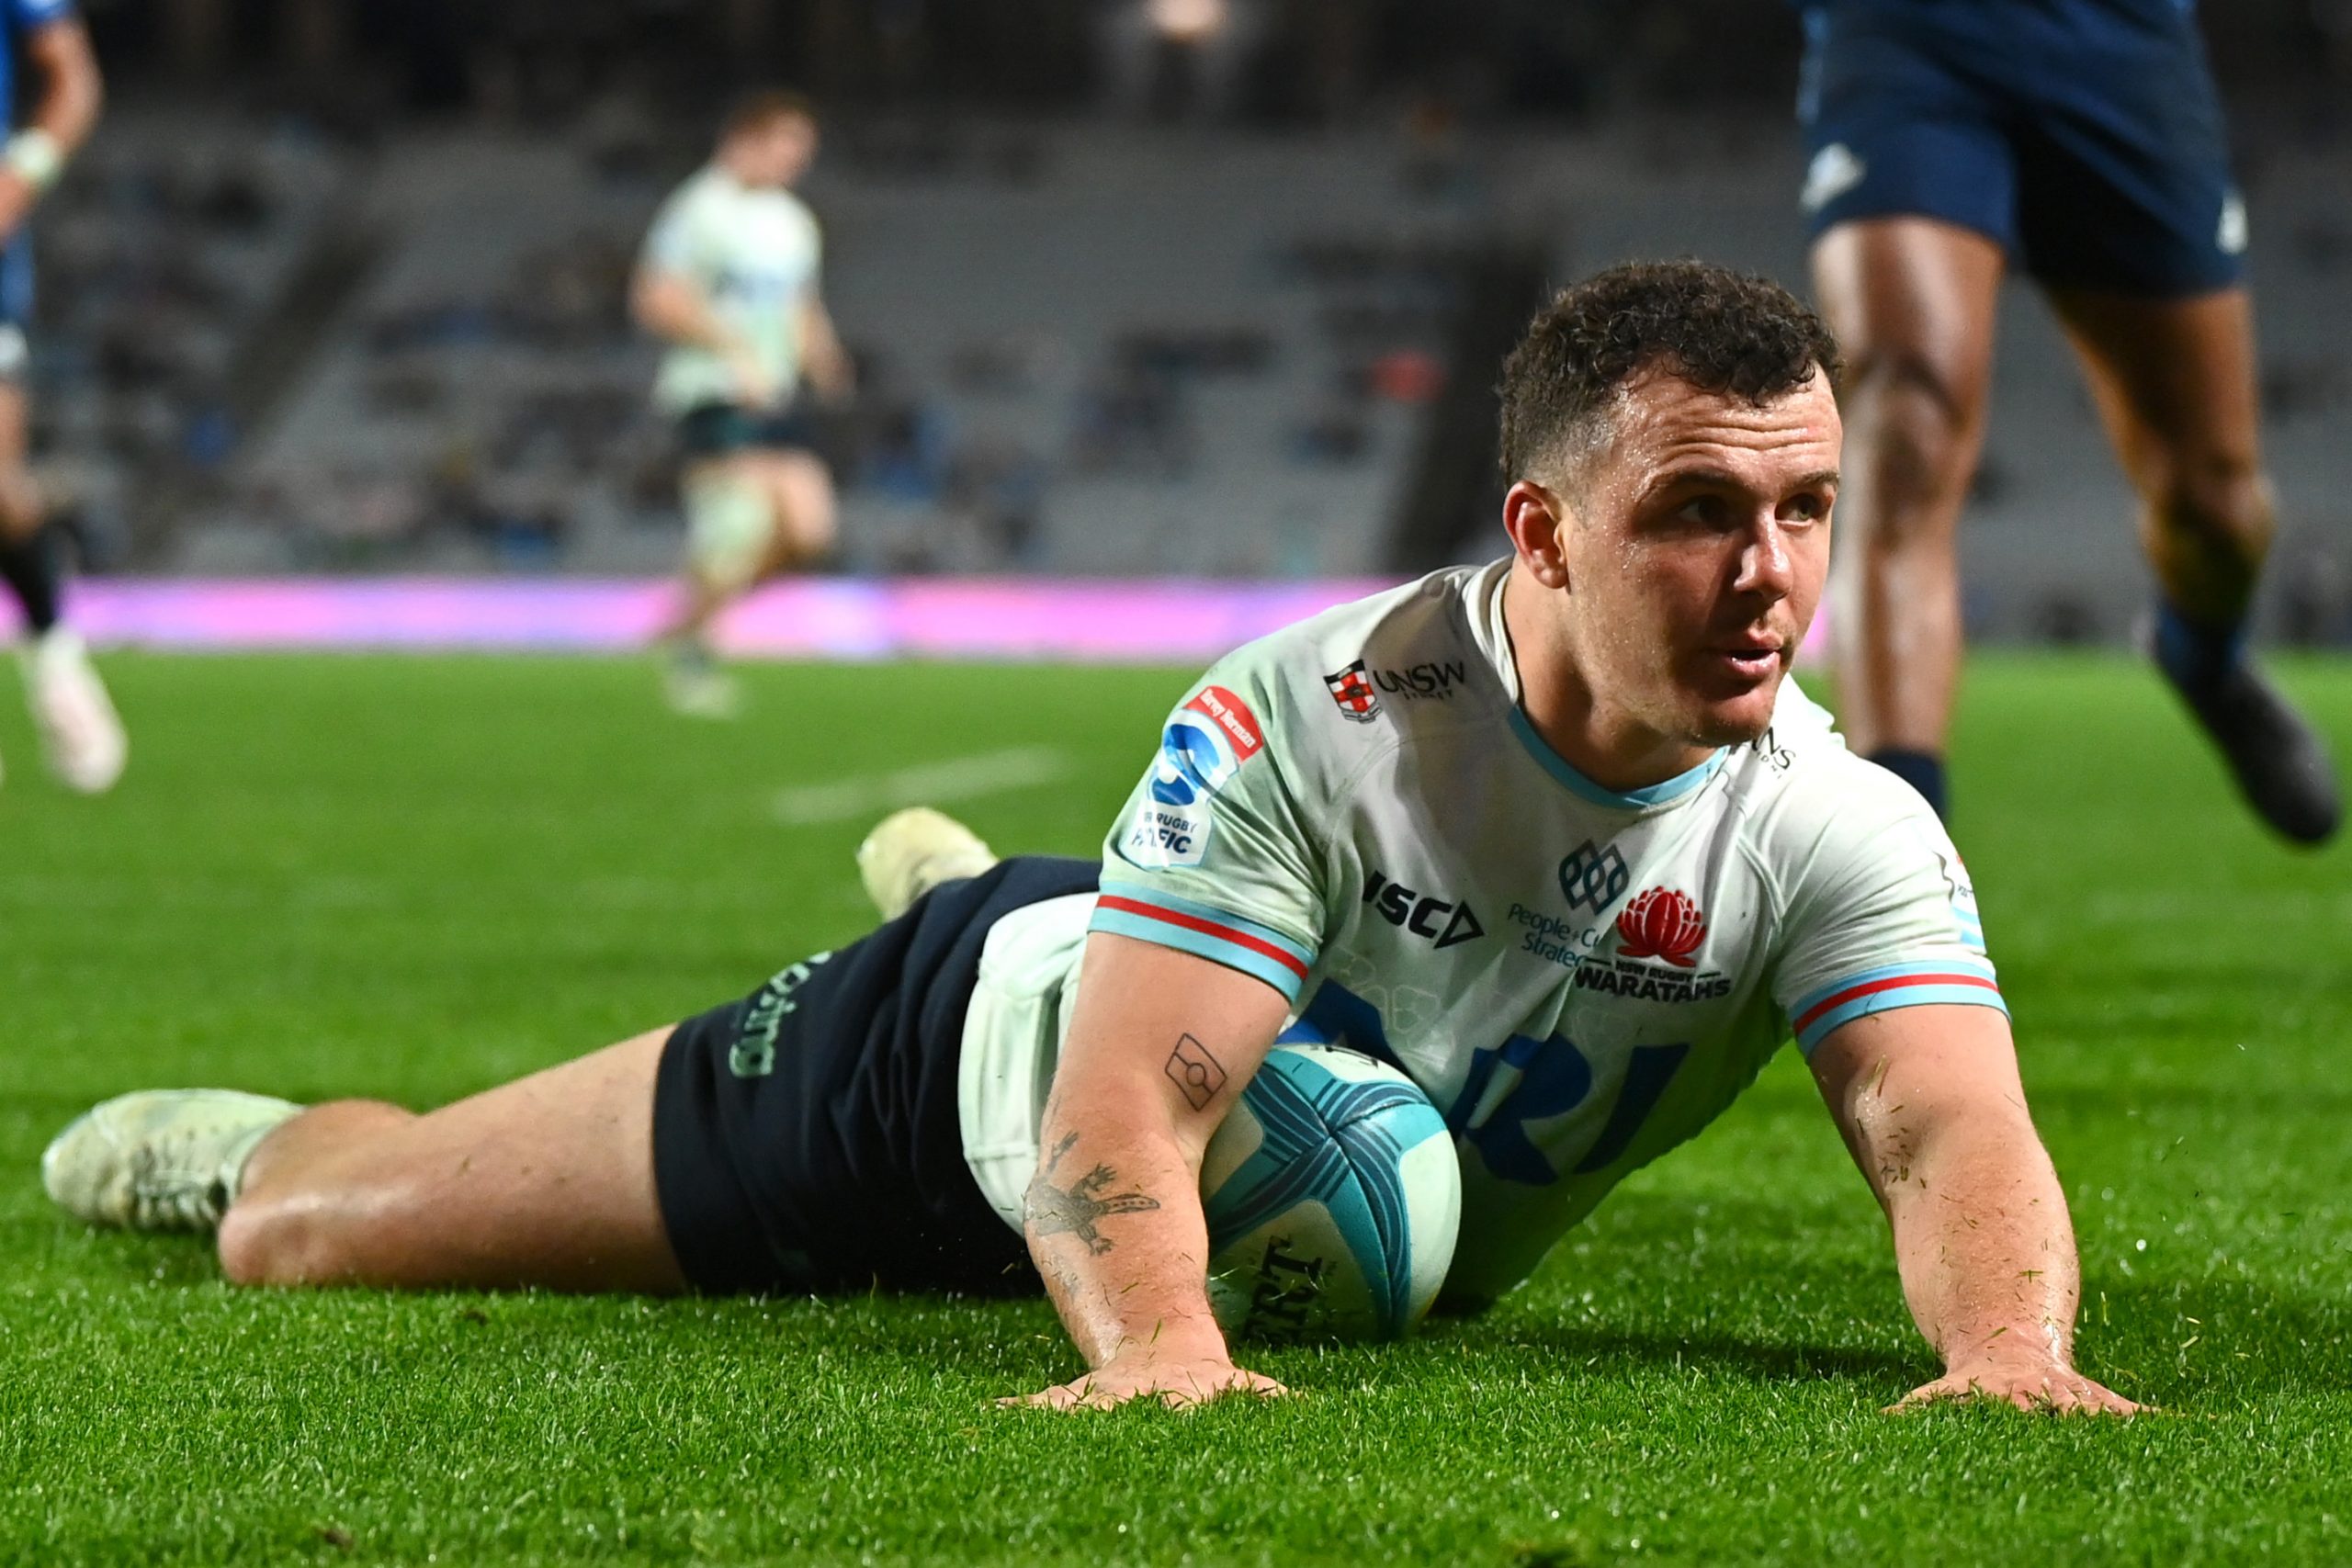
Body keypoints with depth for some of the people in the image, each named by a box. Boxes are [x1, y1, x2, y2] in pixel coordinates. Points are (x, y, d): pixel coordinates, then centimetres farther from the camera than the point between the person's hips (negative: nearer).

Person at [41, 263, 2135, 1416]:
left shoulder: (1838, 834, -31)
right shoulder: (1305, 723, -39)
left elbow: (1959, 1137, -42)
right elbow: (1121, 1113, -45)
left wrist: (2007, 1349, -65)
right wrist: (1157, 1341, -66)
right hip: (988, 1060, -4)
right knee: (306, 1236, 3)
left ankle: (944, 871, 73)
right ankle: (234, 1145, 41)